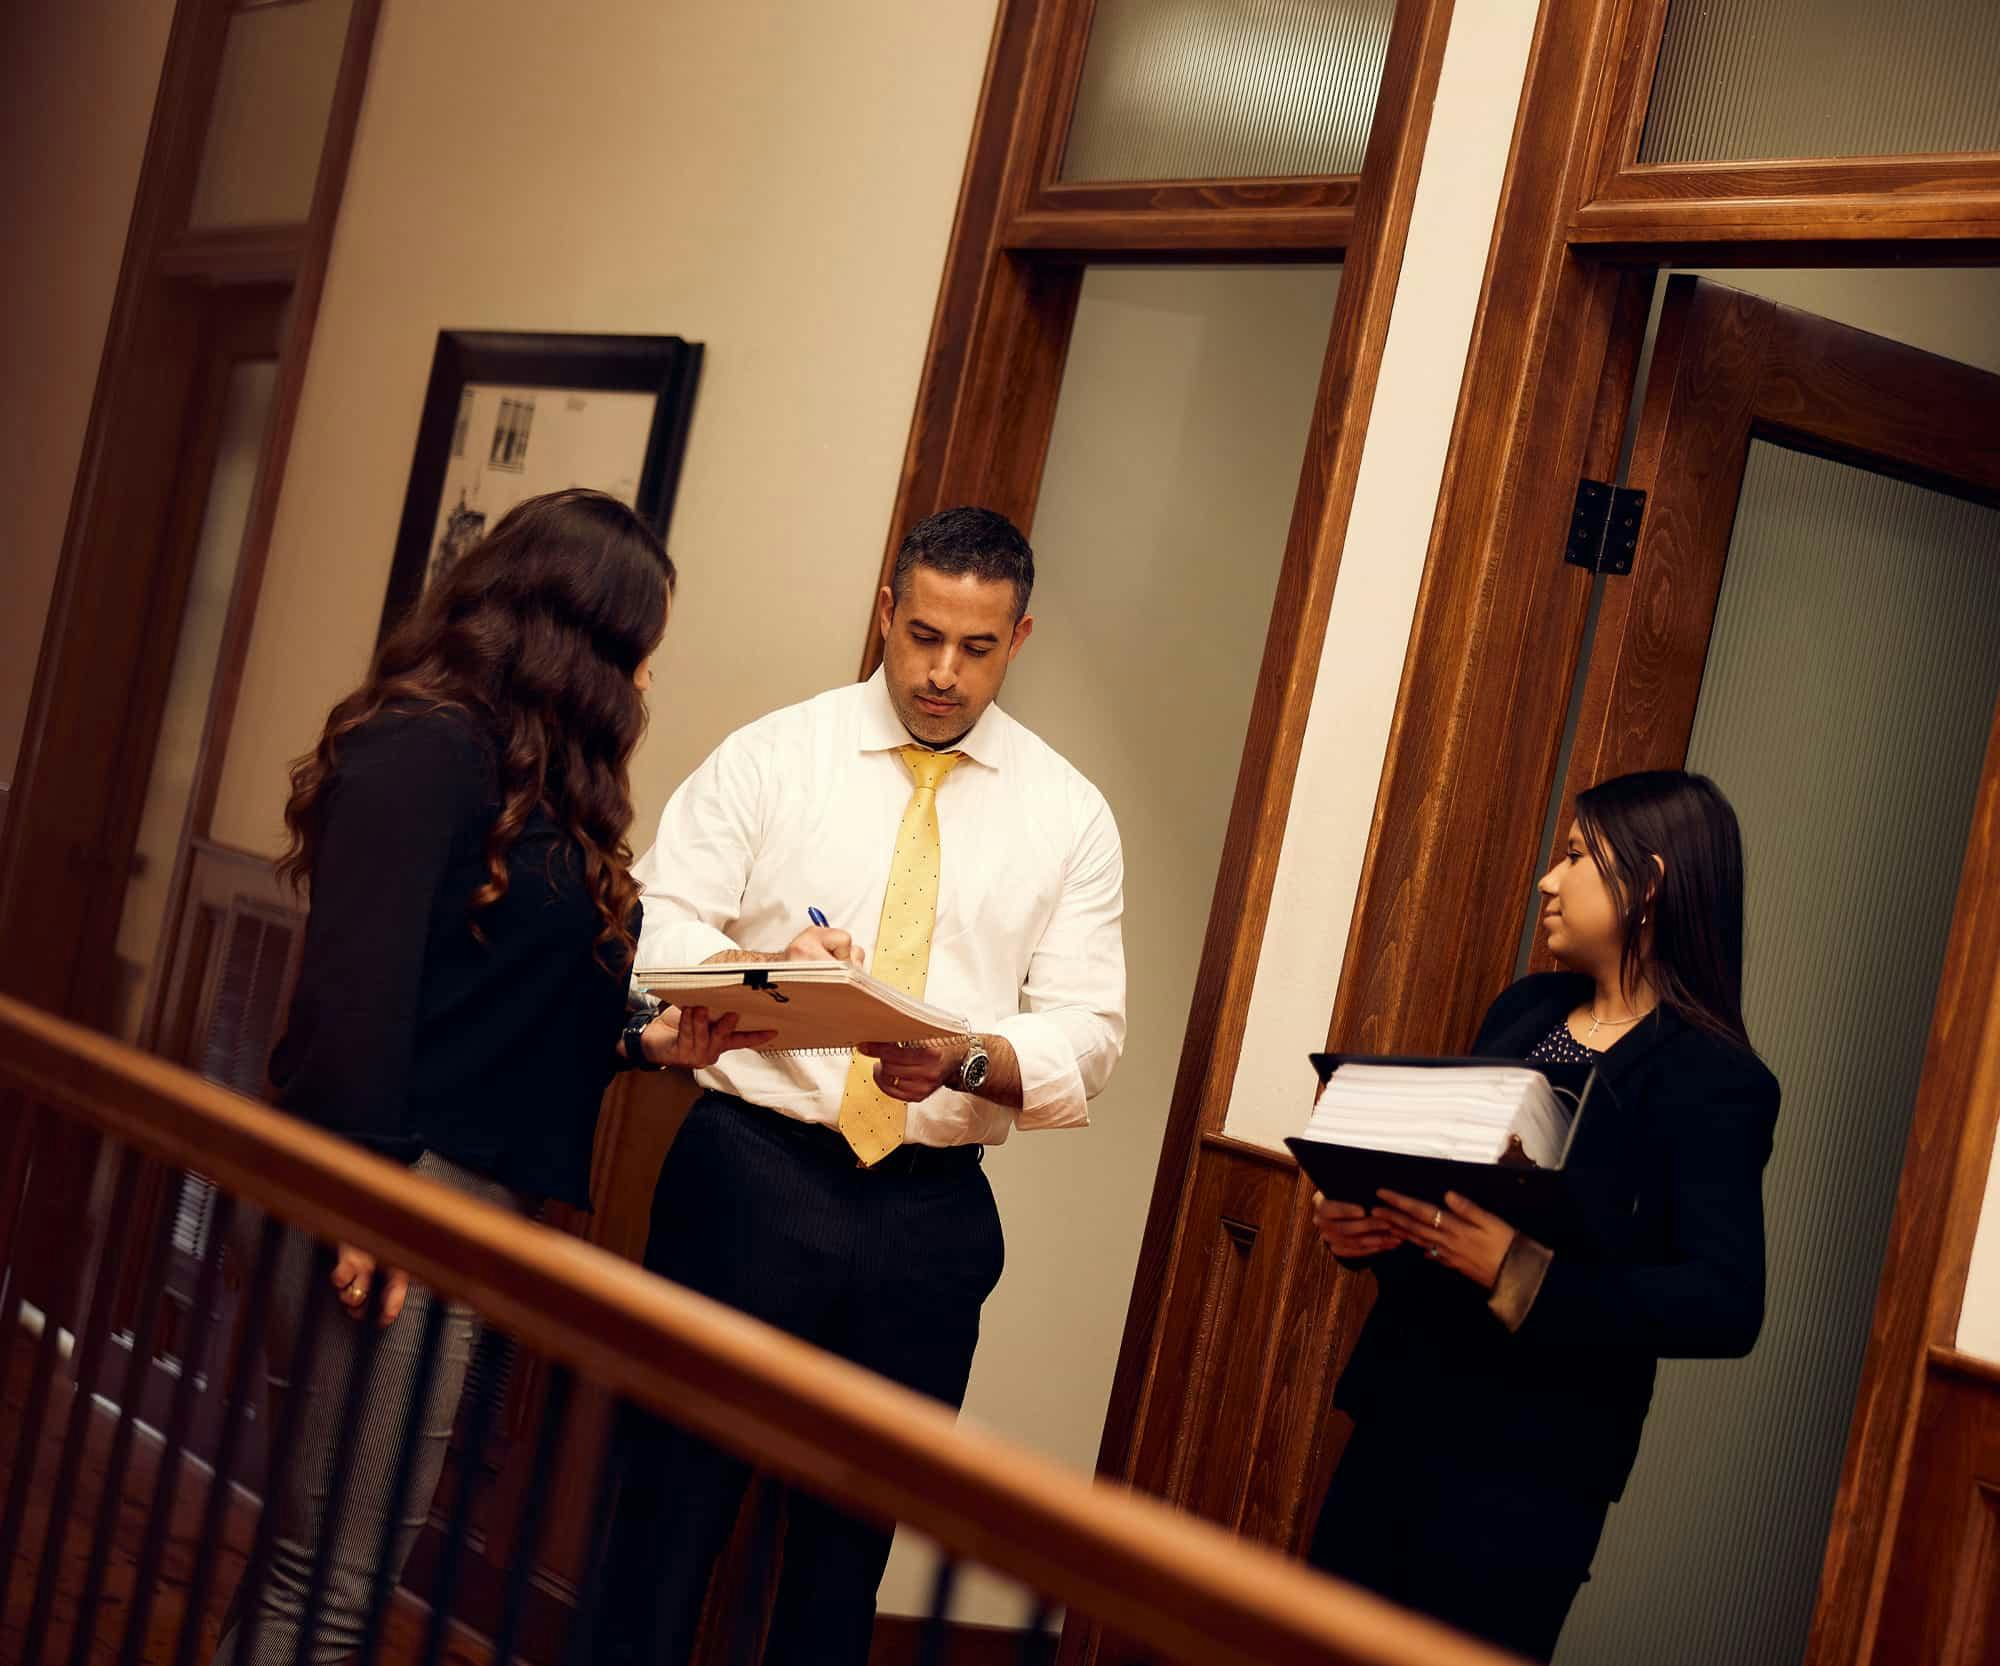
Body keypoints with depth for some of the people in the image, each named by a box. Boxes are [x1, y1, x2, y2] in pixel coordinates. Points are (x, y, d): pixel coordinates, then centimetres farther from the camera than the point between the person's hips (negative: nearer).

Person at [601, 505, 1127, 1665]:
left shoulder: (1068, 816, 6)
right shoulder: (771, 756, 2)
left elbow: (1088, 1037, -1)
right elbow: (660, 928, -5)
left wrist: (966, 1063, -21)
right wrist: (763, 969, -26)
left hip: (933, 1211, 2)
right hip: (753, 1172, -1)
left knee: (856, 1526, 11)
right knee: (680, 1492, 2)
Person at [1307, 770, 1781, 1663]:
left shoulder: (1712, 1082, -11)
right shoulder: (1525, 1011, 12)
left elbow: (1725, 1306, -20)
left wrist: (1521, 1274, -29)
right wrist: (1359, 1221, -4)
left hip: (1526, 1469, -7)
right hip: (1399, 1417, 7)